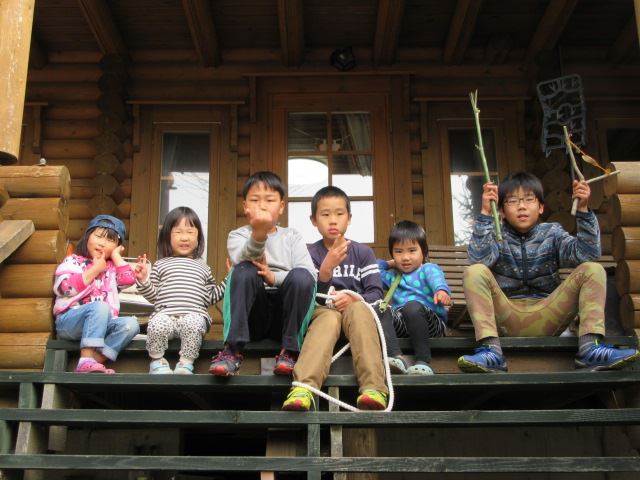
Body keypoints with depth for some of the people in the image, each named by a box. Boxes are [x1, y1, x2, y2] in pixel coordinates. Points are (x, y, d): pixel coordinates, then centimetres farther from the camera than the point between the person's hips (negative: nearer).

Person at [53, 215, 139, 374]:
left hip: (101, 324, 5)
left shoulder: (111, 267, 24)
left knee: (131, 324, -23)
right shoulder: (73, 261, 10)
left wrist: (116, 255, 12)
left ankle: (95, 360, -36)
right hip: (69, 321, -5)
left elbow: (129, 279, 4)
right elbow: (65, 287, -10)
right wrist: (95, 270, -5)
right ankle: (86, 359, -41)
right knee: (100, 306, -35)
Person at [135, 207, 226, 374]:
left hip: (194, 315, 0)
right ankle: (157, 361, -10)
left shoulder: (203, 267, 26)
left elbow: (209, 297, 22)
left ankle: (186, 363, -22)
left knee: (194, 323, -36)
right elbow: (153, 296, 15)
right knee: (158, 323, -34)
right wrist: (143, 279, -2)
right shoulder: (161, 265, 22)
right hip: (165, 314, 0)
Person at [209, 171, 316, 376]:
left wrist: (273, 277, -18)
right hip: (252, 315, -1)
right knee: (244, 272, -28)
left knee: (301, 276, -27)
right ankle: (232, 350, -28)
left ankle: (289, 351, -21)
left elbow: (310, 275, -3)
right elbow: (243, 258, -18)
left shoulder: (292, 237, 14)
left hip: (285, 314, 1)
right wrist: (258, 232, -39)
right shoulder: (238, 235, 9)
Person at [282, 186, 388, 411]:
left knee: (359, 309, -35)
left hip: (355, 309, 1)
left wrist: (354, 299, -21)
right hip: (322, 312, 0)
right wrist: (327, 267, -23)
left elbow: (376, 294, 1)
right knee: (329, 317, -36)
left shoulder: (363, 253, 10)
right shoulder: (310, 254, 7)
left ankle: (373, 388, -52)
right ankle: (304, 387, -61)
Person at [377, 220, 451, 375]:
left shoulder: (428, 269, 12)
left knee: (413, 306, -36)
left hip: (431, 323, -4)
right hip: (400, 324, 4)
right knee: (381, 310, -25)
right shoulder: (391, 276, 30)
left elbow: (437, 279, -12)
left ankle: (423, 361, -34)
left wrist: (442, 290, -36)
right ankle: (396, 357, -43)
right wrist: (387, 264, 32)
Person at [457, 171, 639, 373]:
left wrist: (583, 210, -17)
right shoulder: (497, 235, 5)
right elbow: (479, 258, -18)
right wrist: (485, 213, -20)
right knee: (475, 273, -25)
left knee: (593, 270, -13)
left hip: (546, 318, 2)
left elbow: (587, 254, -8)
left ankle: (591, 346, -29)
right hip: (507, 317, -1)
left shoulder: (552, 233, 10)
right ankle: (491, 351, -38)